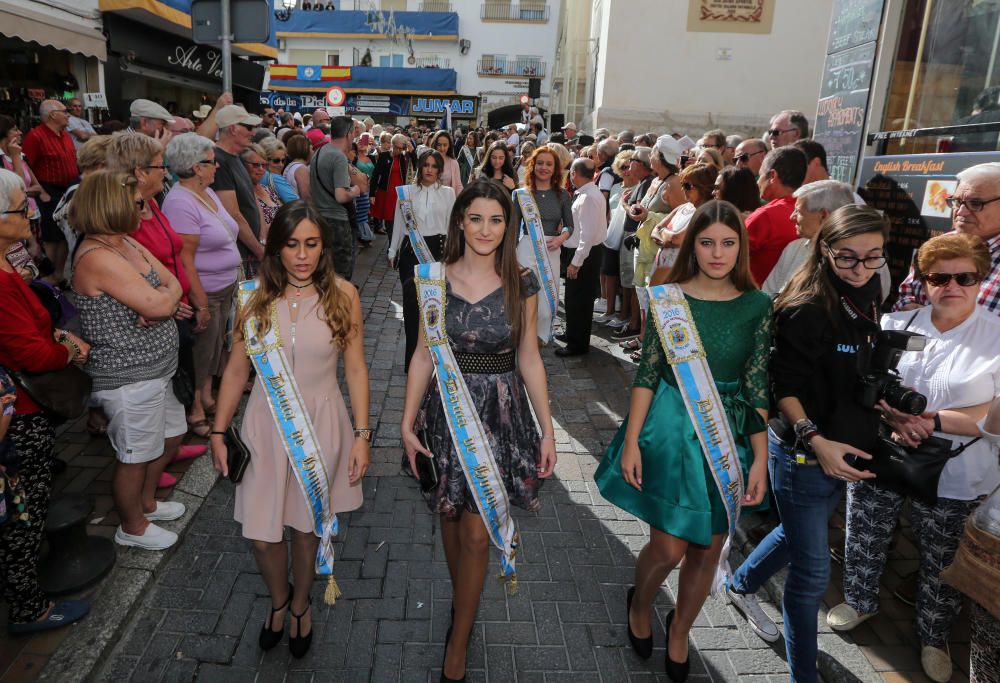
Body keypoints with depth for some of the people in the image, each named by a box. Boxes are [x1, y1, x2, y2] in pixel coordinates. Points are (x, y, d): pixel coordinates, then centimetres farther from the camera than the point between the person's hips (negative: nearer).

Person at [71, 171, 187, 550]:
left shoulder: (128, 243, 6)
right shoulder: (96, 257, -24)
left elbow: (173, 284, 5)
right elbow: (159, 304, -29)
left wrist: (163, 299, -17)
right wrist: (168, 294, -7)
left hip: (153, 370, 10)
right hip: (128, 380, -10)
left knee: (172, 434, 25)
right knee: (136, 456, 9)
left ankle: (146, 501, 47)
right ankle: (133, 527, 33)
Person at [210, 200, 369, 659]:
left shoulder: (342, 295, -8)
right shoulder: (256, 296, -5)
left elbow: (355, 369, -5)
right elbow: (236, 370, 2)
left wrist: (362, 435, -7)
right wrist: (218, 432, 4)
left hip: (321, 424, -1)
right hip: (265, 423, 1)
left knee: (306, 525, 14)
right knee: (260, 532, 7)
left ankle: (301, 605, 44)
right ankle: (278, 599, 41)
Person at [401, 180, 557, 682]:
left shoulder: (520, 283, -4)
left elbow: (529, 359, 0)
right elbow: (424, 355, 1)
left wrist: (547, 430, 0)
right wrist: (407, 423, -3)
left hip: (500, 413, -1)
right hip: (447, 409, 1)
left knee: (476, 532, 2)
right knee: (450, 515, 16)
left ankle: (459, 640, 22)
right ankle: (463, 599, 42)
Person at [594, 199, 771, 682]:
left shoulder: (757, 306, -3)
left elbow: (758, 387, -1)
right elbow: (647, 372, -5)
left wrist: (760, 459, -3)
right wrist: (631, 441, -8)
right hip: (671, 429, -2)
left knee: (708, 548, 13)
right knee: (669, 547, 2)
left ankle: (680, 630, 41)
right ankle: (640, 604, 38)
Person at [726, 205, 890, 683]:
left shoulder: (865, 303, 4)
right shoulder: (806, 310, -21)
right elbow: (784, 387, -19)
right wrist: (814, 439, -29)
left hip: (845, 453, 8)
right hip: (803, 453, -8)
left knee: (797, 535, 27)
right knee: (812, 572, 4)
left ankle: (741, 585, 53)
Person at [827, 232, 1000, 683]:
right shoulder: (895, 323, 0)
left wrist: (934, 420, -23)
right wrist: (894, 417, -16)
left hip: (953, 481, -2)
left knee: (942, 567, 15)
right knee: (863, 541, 18)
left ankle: (934, 638, 40)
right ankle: (860, 602, 45)